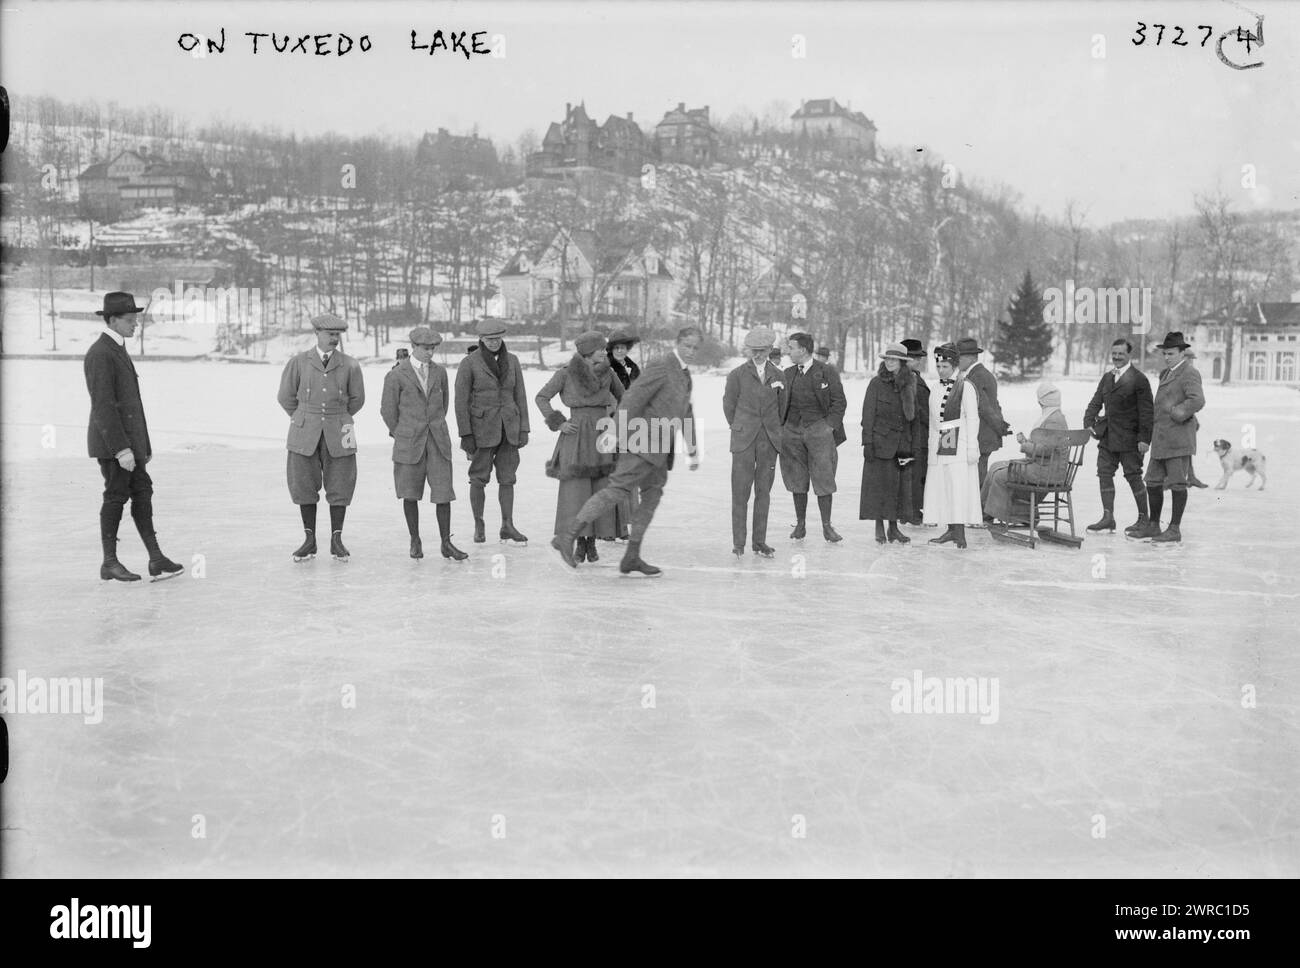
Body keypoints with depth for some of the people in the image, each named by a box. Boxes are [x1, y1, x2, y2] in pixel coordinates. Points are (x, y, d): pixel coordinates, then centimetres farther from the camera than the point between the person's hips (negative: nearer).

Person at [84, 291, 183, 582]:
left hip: (129, 441, 9)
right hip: (113, 442, -9)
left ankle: (156, 559, 8)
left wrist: (142, 444, 18)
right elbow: (103, 405, -21)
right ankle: (109, 564, 8)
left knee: (142, 492, 7)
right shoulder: (100, 354, -15)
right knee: (115, 497, -2)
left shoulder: (118, 350, 16)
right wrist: (121, 448, -24)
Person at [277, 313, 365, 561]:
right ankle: (310, 541, 13)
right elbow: (286, 396, 10)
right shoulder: (298, 362, 1)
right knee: (304, 484, 2)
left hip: (337, 435, 0)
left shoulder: (350, 365, 1)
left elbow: (357, 399, 13)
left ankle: (336, 541, 11)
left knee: (339, 486, 0)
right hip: (305, 435, 0)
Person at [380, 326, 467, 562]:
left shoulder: (439, 372, 6)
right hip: (409, 444, -2)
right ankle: (415, 542, 21)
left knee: (443, 493, -2)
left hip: (438, 442, 2)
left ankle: (446, 544, 7)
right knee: (410, 494, 7)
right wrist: (401, 435, 10)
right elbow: (388, 410, 1)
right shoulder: (396, 376, -6)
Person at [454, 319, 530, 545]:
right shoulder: (469, 363, -8)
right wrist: (465, 435, -13)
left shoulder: (512, 360, 4)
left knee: (507, 477, 4)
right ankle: (479, 526, 18)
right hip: (481, 426, -3)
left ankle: (507, 527, 10)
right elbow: (461, 400, -9)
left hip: (508, 426, 3)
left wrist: (524, 429, 1)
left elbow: (519, 395, 6)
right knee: (479, 479, 3)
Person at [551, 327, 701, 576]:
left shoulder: (684, 374, 17)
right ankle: (567, 538, -16)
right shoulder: (660, 366, -13)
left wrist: (693, 451, 24)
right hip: (642, 445, -10)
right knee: (617, 488, -15)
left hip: (658, 450, 10)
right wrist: (623, 439, -22)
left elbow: (686, 414, 26)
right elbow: (632, 399, -19)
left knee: (652, 498, 8)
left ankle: (632, 557, 12)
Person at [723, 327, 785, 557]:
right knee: (740, 492, -5)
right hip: (744, 441, -2)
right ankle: (738, 543, 0)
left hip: (770, 441, 2)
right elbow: (729, 405, 9)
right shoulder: (737, 375, 2)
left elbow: (782, 407, 16)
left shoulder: (778, 376, 10)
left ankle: (760, 542, 10)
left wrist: (775, 431, 14)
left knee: (764, 492, 4)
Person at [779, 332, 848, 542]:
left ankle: (827, 527, 1)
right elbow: (780, 402, 16)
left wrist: (829, 426, -8)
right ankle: (800, 525, 14)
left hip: (819, 429, -4)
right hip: (792, 430, 4)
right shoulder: (787, 374, 12)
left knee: (823, 480, -4)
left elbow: (840, 402, -1)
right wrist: (782, 426, 5)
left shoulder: (826, 373, -1)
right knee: (797, 481, 6)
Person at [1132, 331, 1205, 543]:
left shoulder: (1189, 373, -9)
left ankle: (1174, 530, 3)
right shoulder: (1166, 373, 18)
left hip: (1178, 438, -9)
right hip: (1161, 439, 9)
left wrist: (1176, 414, -16)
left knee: (1177, 484, -2)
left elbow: (1197, 400, -24)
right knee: (1153, 482, 11)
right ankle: (1153, 527, 19)